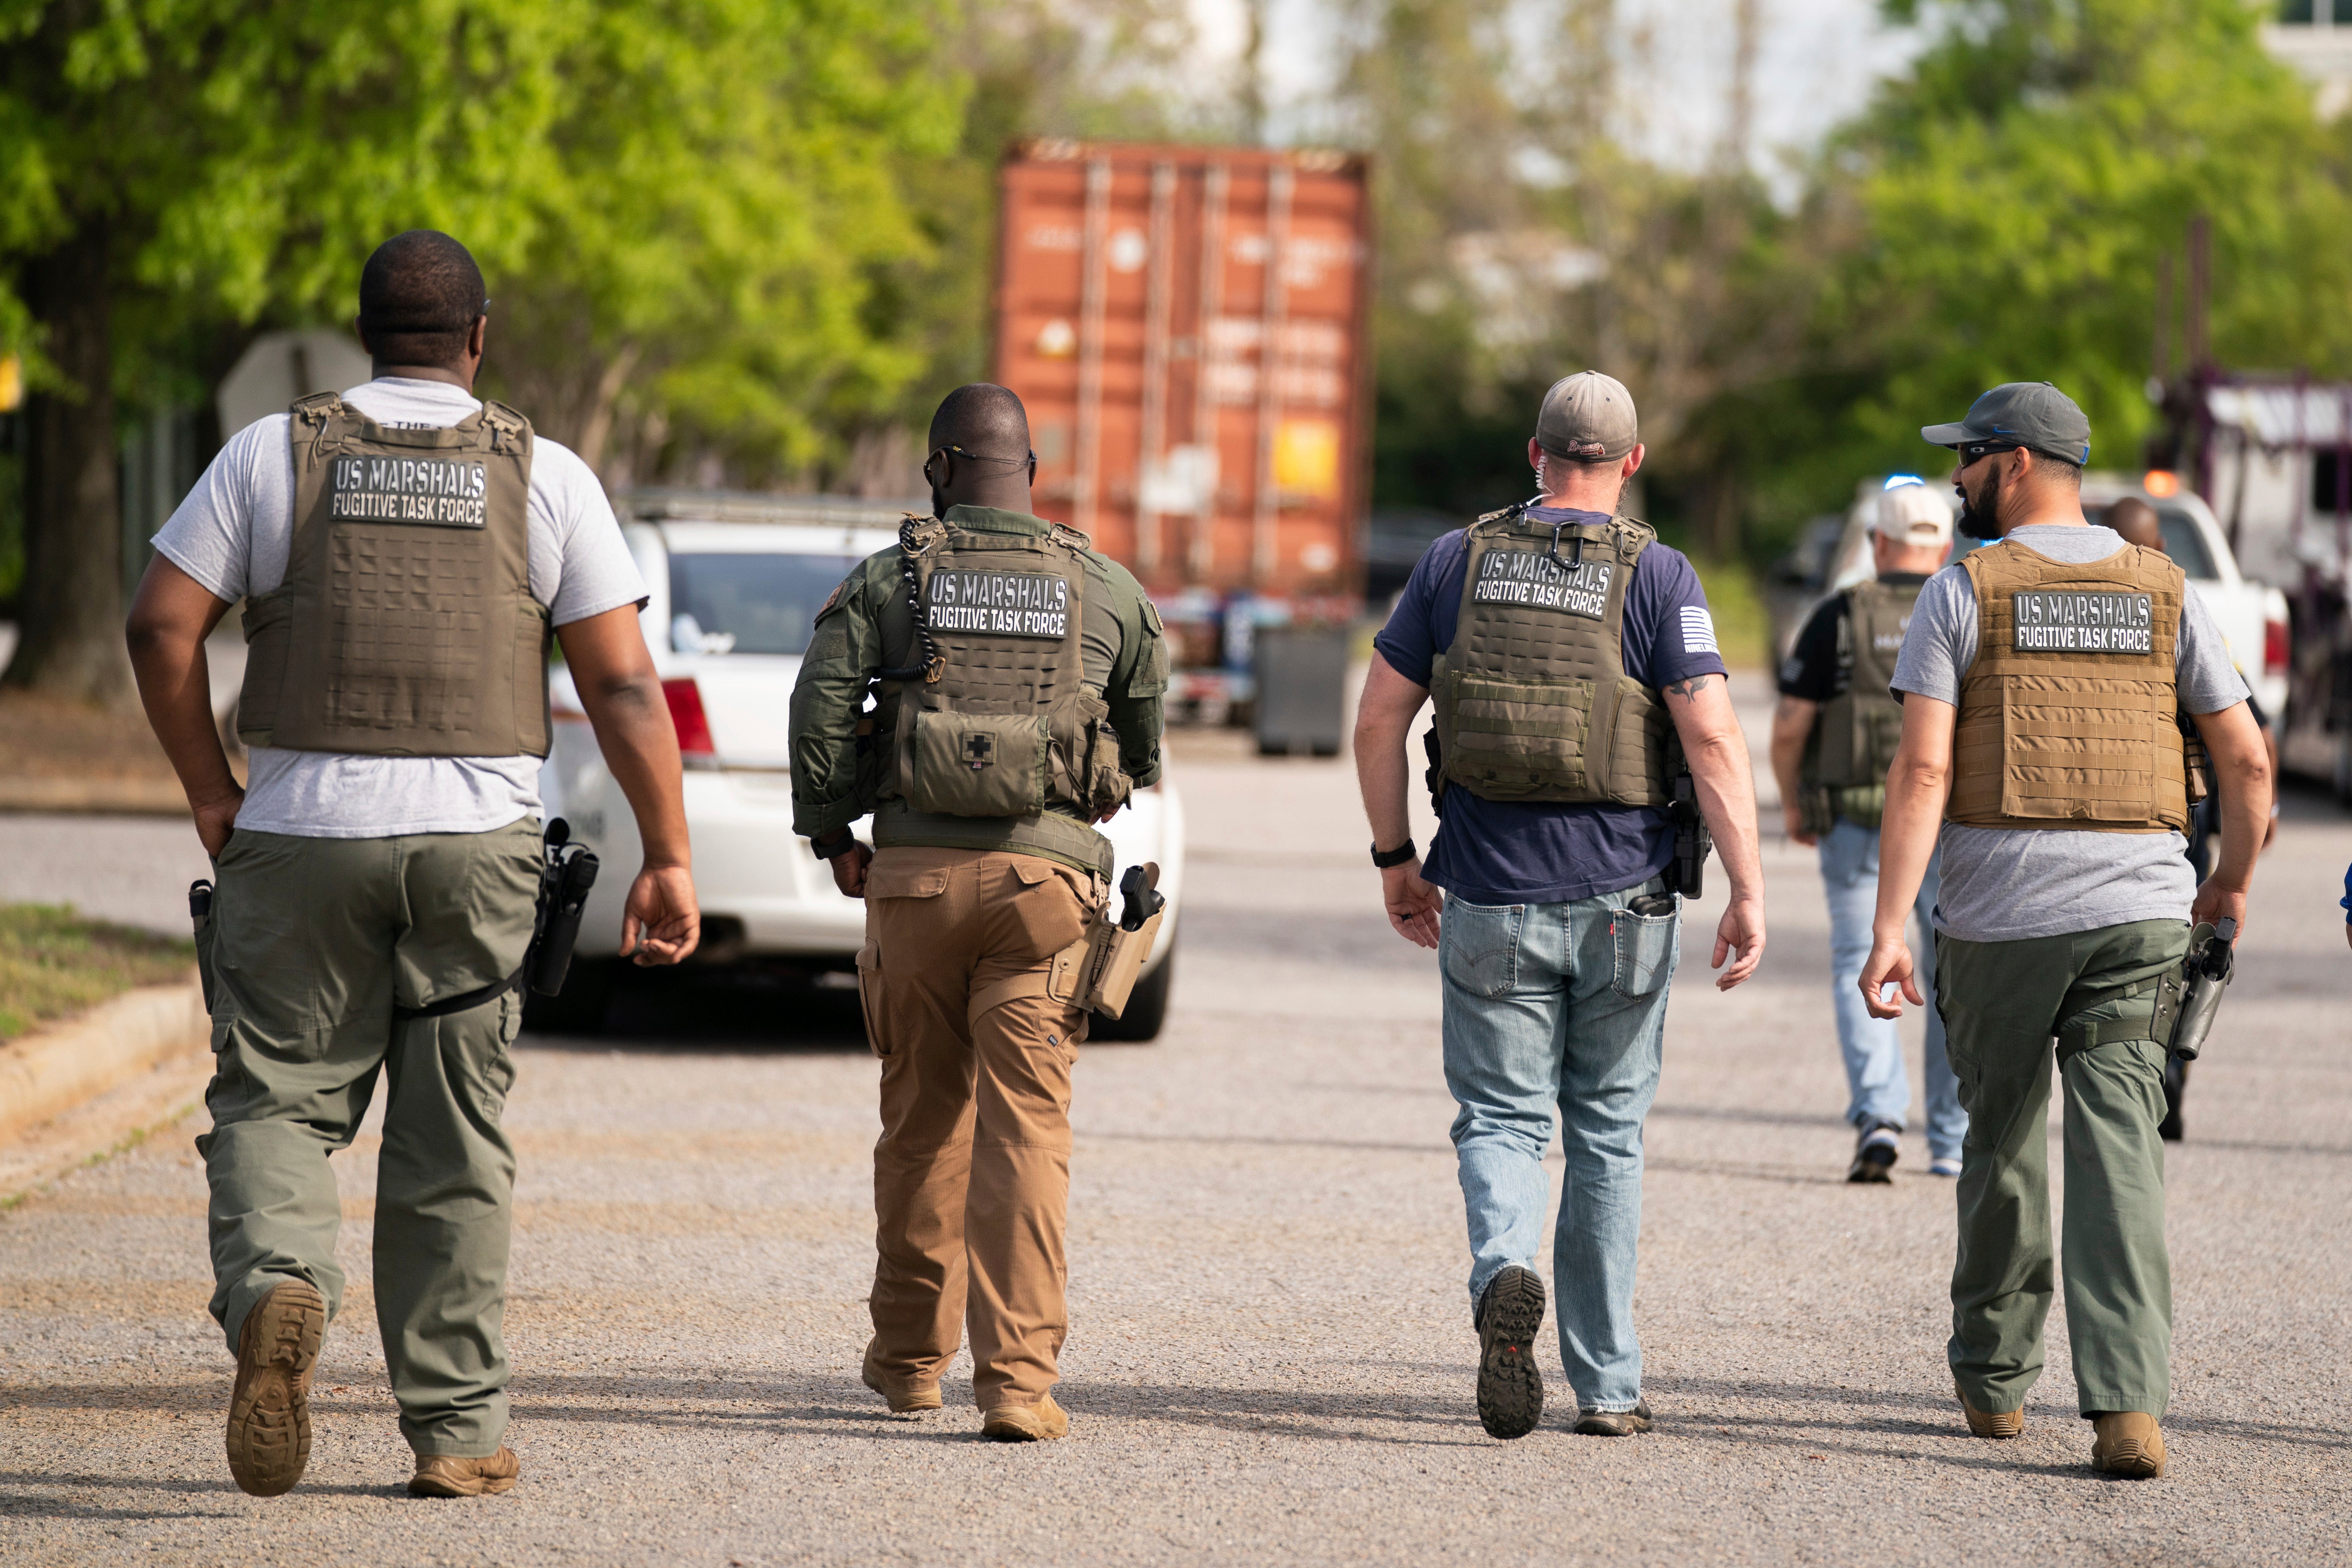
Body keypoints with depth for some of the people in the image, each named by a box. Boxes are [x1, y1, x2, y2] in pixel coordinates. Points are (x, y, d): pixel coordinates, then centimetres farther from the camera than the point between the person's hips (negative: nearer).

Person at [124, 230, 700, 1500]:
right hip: (476, 839, 1)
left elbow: (161, 627, -3)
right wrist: (668, 861, 2)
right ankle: (456, 1428, 9)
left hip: (302, 836, -1)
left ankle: (275, 1288, -24)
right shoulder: (544, 476, 2)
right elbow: (624, 686, -2)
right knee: (452, 1140, 8)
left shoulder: (275, 454, 2)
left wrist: (211, 796, 7)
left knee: (276, 1102, 6)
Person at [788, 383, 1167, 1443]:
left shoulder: (887, 582, 3)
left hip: (915, 875, 1)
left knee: (922, 1118, 15)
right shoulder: (1105, 591, 7)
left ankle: (910, 1356, 27)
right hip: (1045, 877, -1)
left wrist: (831, 837, 7)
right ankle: (1019, 1377, -13)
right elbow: (1148, 741, 16)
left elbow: (820, 708, -6)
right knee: (1027, 1127, -3)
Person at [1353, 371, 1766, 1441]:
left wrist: (1394, 857, 16)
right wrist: (1748, 891, -10)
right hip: (1623, 907, 0)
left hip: (1492, 902, 0)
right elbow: (1711, 734, -12)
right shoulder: (1656, 575, -4)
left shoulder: (1460, 561, 3)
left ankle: (1504, 1272, -25)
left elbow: (1379, 718, 4)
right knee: (1606, 1134, 12)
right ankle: (1606, 1383, 14)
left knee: (1502, 1119, 7)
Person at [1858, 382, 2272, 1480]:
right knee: (2119, 1157, -4)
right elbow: (2247, 761, 8)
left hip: (1998, 915, -2)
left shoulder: (1964, 591, -2)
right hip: (2140, 910, 2)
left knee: (2002, 1144, 15)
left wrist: (1889, 927, -12)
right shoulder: (2161, 594, 8)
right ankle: (2127, 1405, -17)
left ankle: (1993, 1377, 29)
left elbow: (1921, 771, -10)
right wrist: (2232, 884, 24)